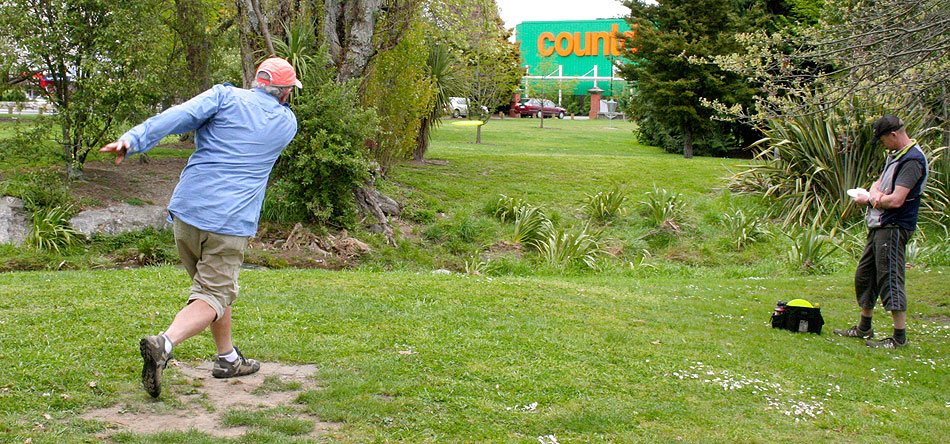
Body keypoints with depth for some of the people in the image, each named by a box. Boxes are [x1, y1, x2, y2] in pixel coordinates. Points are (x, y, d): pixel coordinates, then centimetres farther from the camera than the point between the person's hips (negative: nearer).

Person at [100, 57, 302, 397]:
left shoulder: (226, 96, 6)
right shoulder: (287, 122, 10)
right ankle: (163, 344, -29)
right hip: (230, 222, -3)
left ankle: (228, 359, 31)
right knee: (213, 297, -3)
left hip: (186, 209, 3)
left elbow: (180, 116, -10)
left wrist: (133, 140, -19)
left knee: (212, 285, 20)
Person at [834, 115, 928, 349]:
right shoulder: (895, 154, 15)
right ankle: (864, 328, 29)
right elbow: (880, 182, 19)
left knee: (890, 278, -9)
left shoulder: (912, 160, -17)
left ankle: (900, 336, -3)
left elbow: (896, 200, -23)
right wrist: (875, 192, -6)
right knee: (865, 275, 16)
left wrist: (869, 200, -7)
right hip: (879, 226, 10)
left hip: (894, 228, -10)